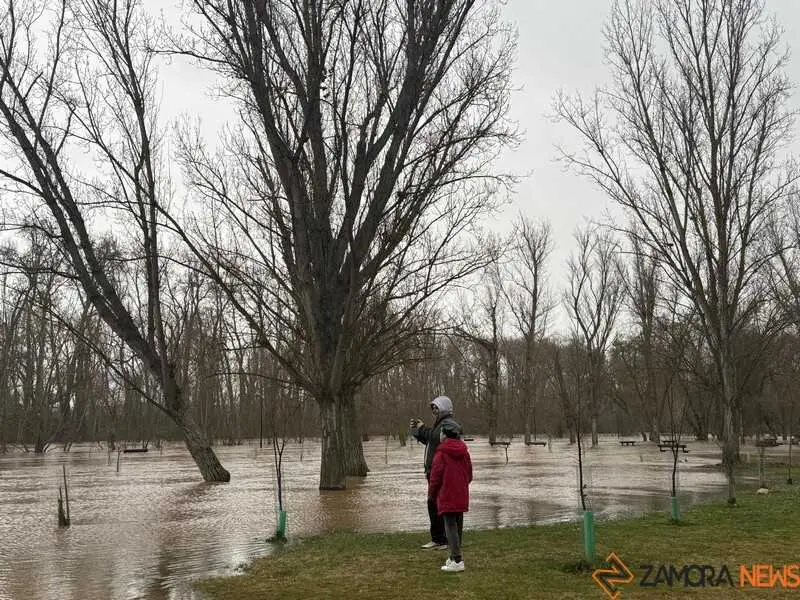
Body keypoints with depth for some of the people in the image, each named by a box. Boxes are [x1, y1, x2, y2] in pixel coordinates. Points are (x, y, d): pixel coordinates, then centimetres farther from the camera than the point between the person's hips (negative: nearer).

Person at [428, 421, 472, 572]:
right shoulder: (464, 451, 8)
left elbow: (436, 475, -11)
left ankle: (457, 561, -10)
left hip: (447, 497, -7)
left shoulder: (441, 453, -13)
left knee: (450, 527, -6)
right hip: (462, 496, 7)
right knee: (458, 526, 15)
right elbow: (469, 472, 14)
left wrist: (431, 494, 2)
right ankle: (455, 556, 25)